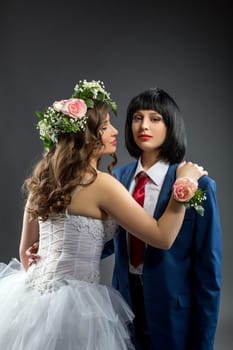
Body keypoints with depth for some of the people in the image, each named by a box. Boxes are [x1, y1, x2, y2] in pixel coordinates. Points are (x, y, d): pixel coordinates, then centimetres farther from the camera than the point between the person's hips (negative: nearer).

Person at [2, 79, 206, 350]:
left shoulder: (44, 178, 6)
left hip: (33, 295, 7)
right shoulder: (101, 183, -17)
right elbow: (163, 237, -13)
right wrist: (184, 183, -4)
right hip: (71, 303, -7)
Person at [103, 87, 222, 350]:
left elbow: (208, 269, -11)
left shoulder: (197, 185, -15)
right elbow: (109, 239, 8)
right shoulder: (119, 177, -2)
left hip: (172, 312, -4)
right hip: (127, 300, 4)